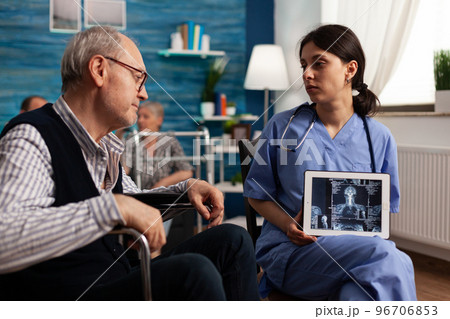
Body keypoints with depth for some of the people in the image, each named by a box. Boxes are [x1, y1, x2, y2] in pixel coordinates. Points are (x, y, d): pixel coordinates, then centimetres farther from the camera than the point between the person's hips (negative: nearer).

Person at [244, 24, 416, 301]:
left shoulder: (379, 137, 9)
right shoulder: (282, 127, 6)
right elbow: (257, 195, 10)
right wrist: (288, 224, -11)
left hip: (355, 246, 2)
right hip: (288, 250, -1)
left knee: (356, 296, -37)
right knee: (386, 258, -31)